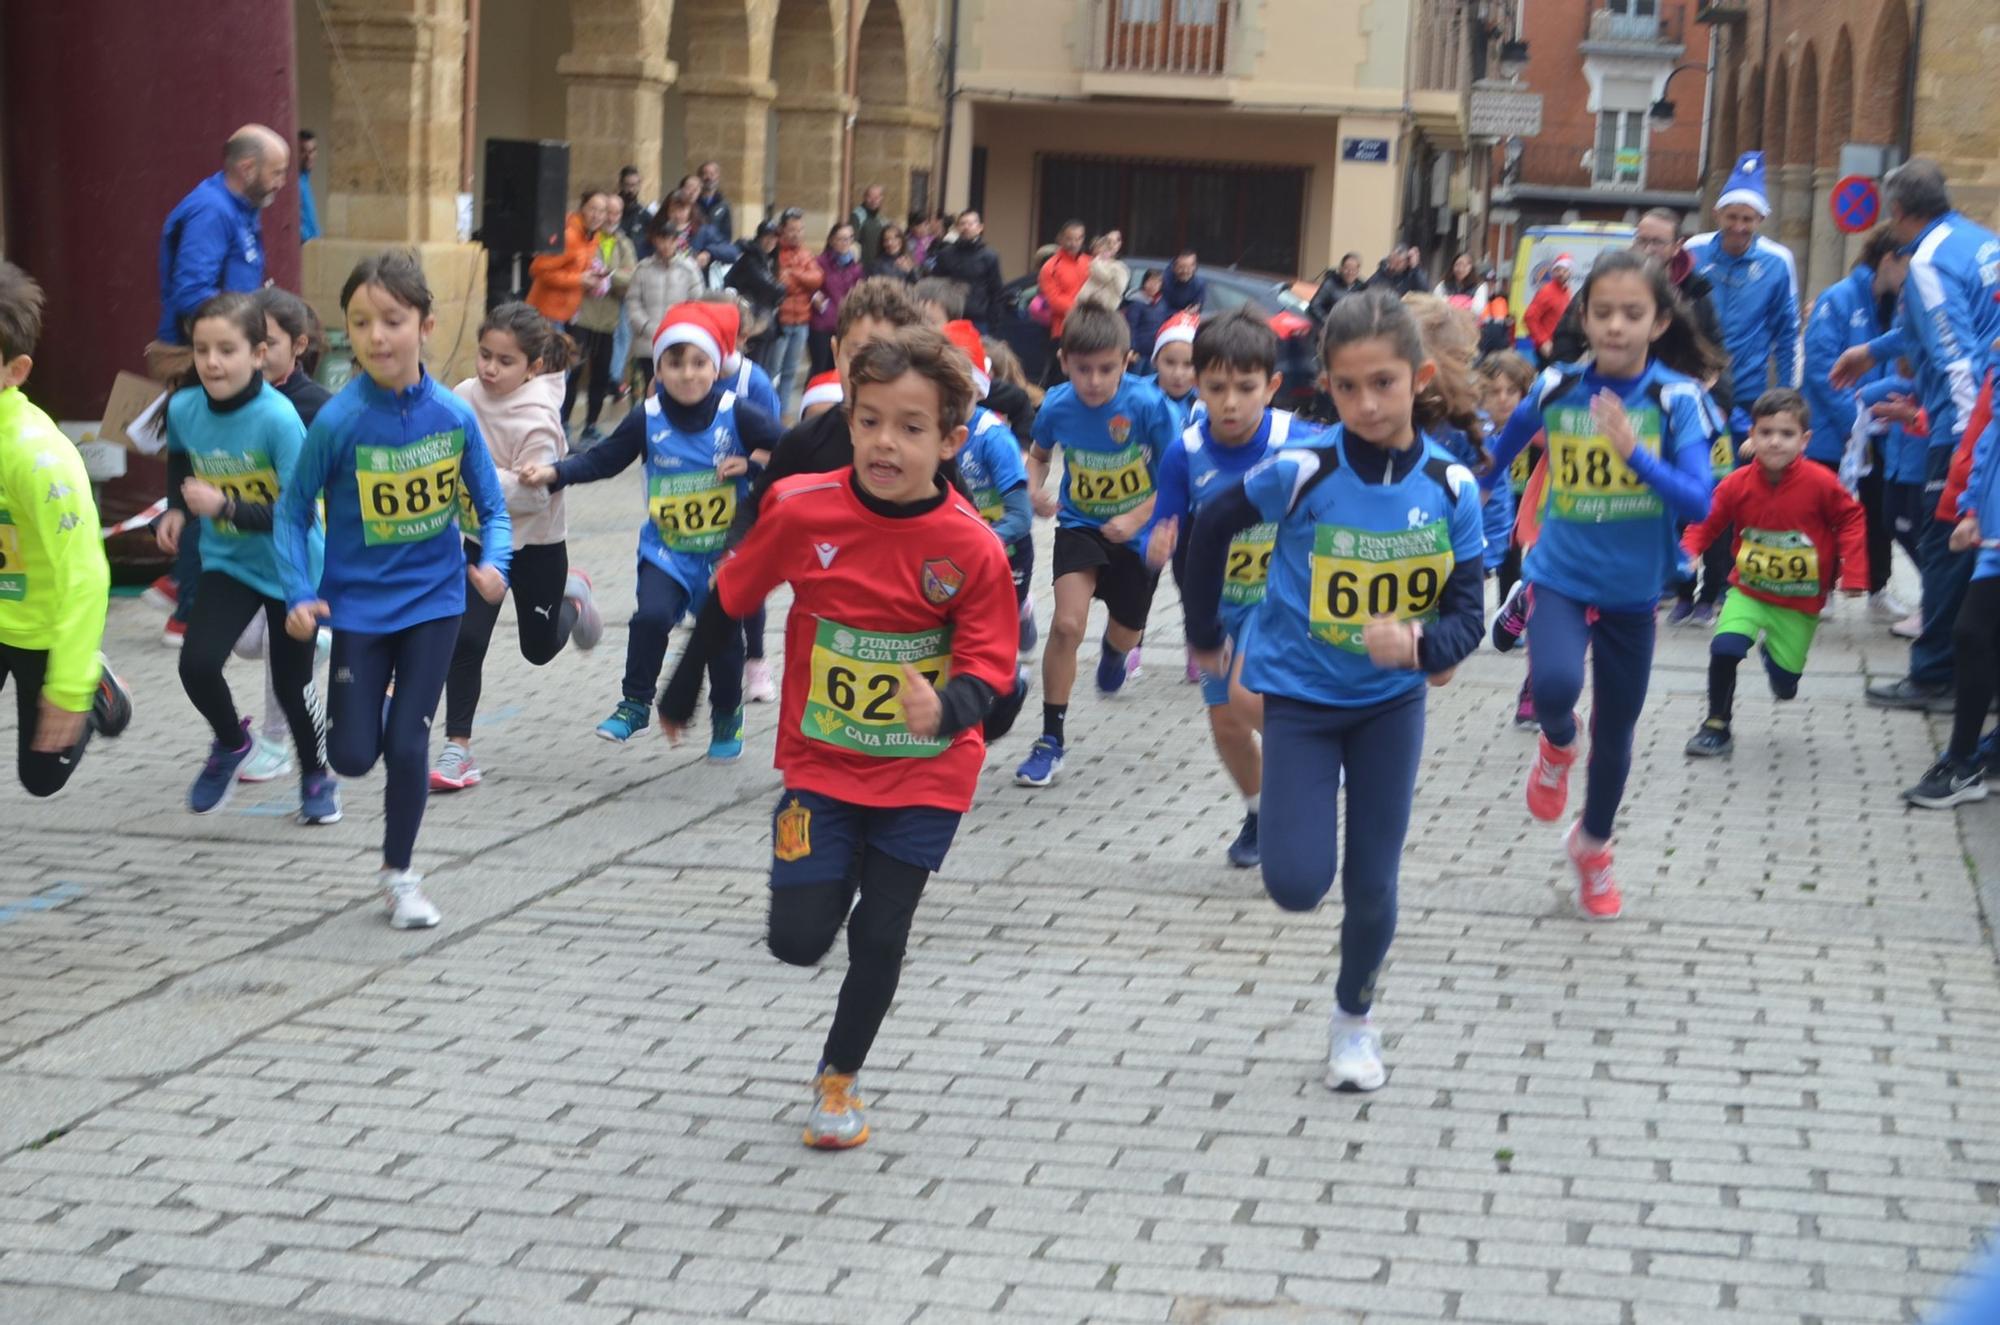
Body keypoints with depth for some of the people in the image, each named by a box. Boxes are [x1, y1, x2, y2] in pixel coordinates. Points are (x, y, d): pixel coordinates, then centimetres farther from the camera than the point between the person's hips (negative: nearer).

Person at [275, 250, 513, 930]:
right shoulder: (338, 421, -16)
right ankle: (373, 706, 40)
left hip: (433, 599, 1)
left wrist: (493, 562, -18)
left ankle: (399, 874, 22)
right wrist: (299, 595, -16)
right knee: (353, 755, 2)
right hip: (359, 601, 0)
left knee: (407, 745, -1)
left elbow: (491, 504, 0)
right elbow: (294, 510, -6)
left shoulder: (453, 415, -11)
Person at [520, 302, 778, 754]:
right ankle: (634, 705, -4)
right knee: (651, 616, -22)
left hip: (724, 551, 0)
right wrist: (553, 473, -13)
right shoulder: (647, 420, -6)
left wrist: (752, 464, -22)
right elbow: (602, 459, -1)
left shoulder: (737, 415, -10)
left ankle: (727, 716, 32)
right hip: (665, 548, 1)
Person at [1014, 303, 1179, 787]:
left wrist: (1138, 519, -27)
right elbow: (1039, 453, 6)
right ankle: (1051, 739, -7)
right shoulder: (1058, 406, -17)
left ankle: (1114, 651, 61)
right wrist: (1035, 490, -15)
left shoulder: (1148, 404, -25)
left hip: (1136, 530, 0)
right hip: (1079, 525, 0)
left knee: (1126, 633, 18)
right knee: (1068, 624, -20)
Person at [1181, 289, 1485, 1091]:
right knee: (1298, 886, -9)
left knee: (1372, 884, 8)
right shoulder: (1302, 471, -21)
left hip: (1392, 700, 2)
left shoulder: (1451, 486, -15)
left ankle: (1355, 1017, 34)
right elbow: (1212, 526, -4)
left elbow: (1466, 613, -11)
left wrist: (1421, 646, -33)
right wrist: (1206, 635, 5)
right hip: (1300, 693, -2)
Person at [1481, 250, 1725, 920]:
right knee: (1554, 684, -29)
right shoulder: (1556, 388, -8)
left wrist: (1635, 452, -35)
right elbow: (1499, 456, 14)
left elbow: (1699, 502, -23)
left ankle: (1593, 845, 42)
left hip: (1632, 591, 0)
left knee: (1614, 731, 14)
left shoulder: (1677, 399, -14)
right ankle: (1556, 746, 9)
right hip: (1559, 578, 0)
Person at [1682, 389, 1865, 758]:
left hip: (1801, 601, 0)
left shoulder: (1820, 483, -18)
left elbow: (1851, 520, -5)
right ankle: (1716, 727, -4)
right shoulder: (1737, 484, -14)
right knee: (1724, 647, -24)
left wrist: (1853, 573, -10)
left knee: (1785, 683, 5)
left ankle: (1775, 653, 45)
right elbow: (1706, 523, -5)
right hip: (1749, 590, 0)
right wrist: (1687, 554, -24)